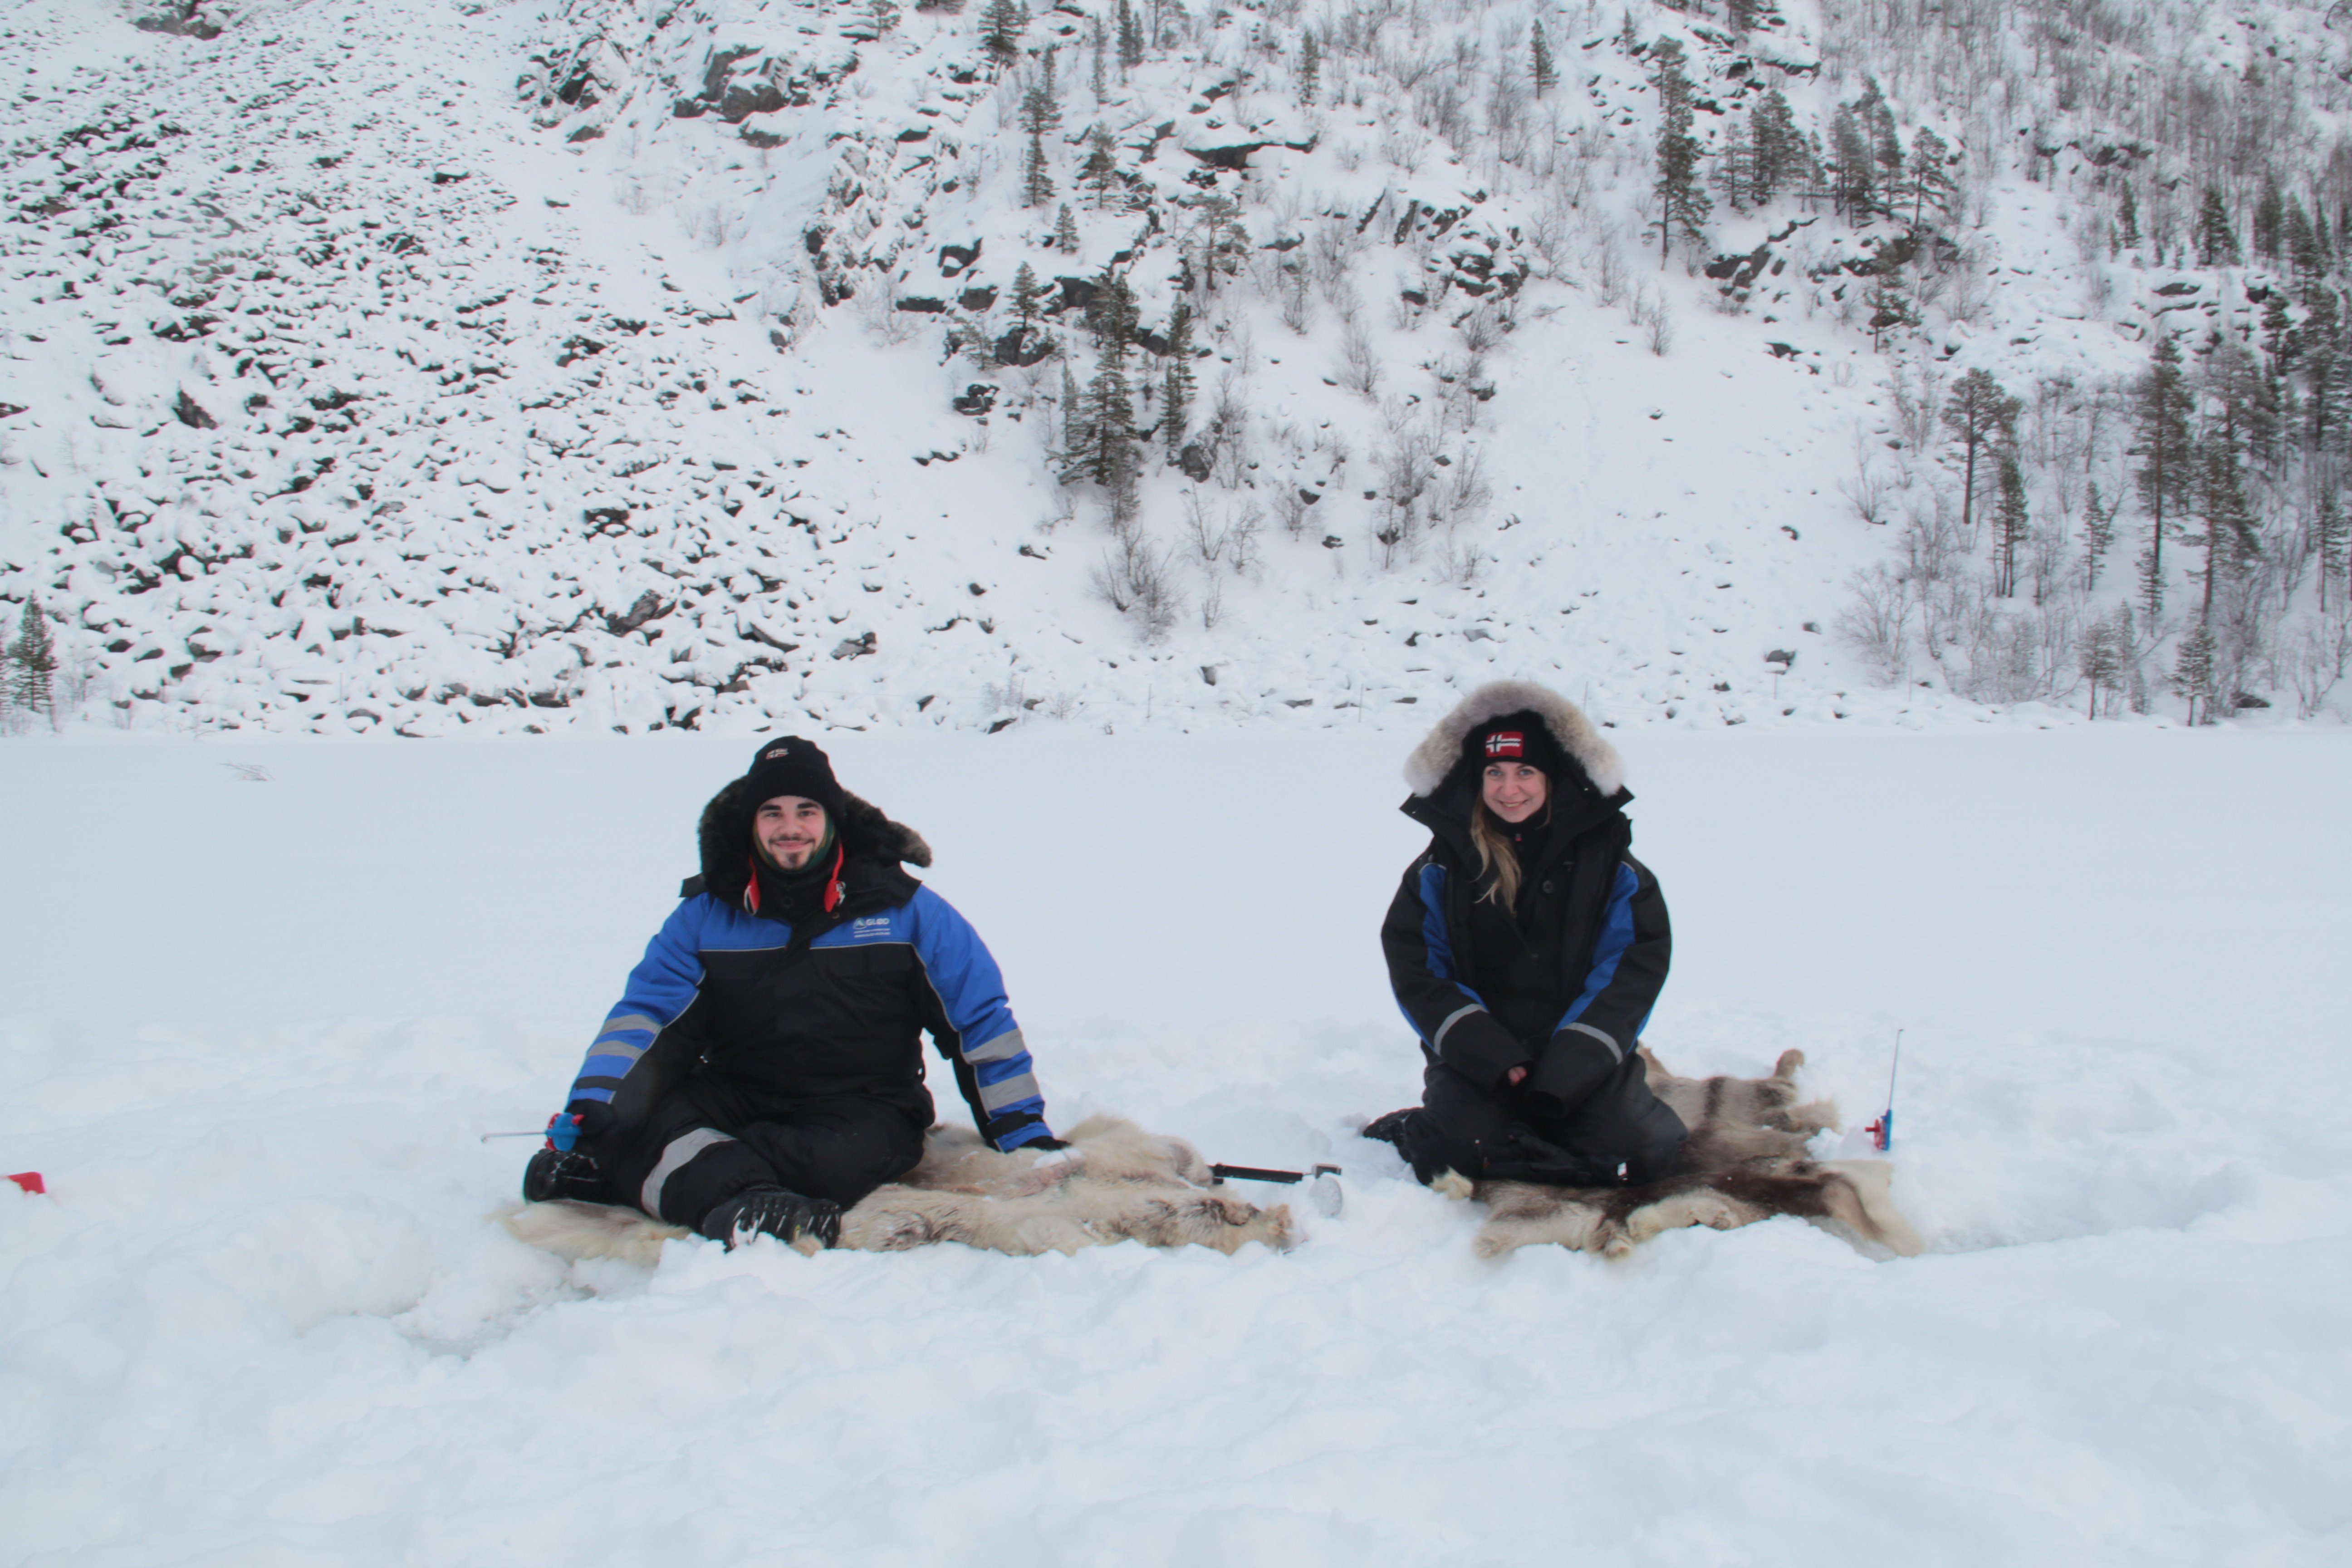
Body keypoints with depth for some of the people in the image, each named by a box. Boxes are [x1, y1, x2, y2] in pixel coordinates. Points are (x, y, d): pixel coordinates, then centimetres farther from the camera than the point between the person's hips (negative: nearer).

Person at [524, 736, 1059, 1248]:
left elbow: (979, 1017, 4)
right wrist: (592, 1100, -19)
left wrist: (1022, 1128, -1)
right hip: (736, 1098, 2)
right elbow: (645, 1012, -1)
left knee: (836, 1158, -37)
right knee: (640, 1110, -27)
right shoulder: (707, 915, 5)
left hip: (863, 1110, -2)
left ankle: (628, 1169, -37)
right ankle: (747, 1203, -51)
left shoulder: (903, 909, 0)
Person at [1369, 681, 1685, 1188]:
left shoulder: (1604, 855, 1)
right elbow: (1416, 971, -2)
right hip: (1477, 1054, -1)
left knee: (1638, 1149, -21)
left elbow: (1639, 962, -3)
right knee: (1458, 1148, -28)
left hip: (1581, 1052, 1)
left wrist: (1571, 1069, -14)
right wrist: (1493, 1059, -15)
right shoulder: (1443, 865, 3)